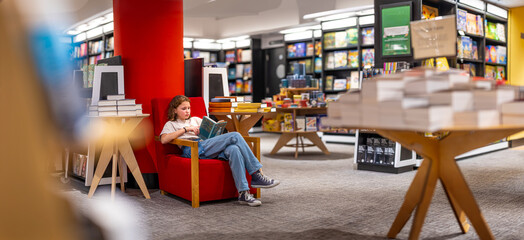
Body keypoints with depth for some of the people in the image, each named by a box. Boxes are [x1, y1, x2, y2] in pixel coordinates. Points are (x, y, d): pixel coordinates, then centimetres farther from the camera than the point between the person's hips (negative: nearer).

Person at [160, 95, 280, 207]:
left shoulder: (195, 119, 37)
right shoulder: (171, 124, 20)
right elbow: (163, 140, -2)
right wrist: (186, 129, -5)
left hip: (206, 146, 6)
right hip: (193, 149, -6)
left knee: (234, 150, -32)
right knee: (235, 136, -23)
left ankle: (243, 193, -36)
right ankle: (257, 175, -23)